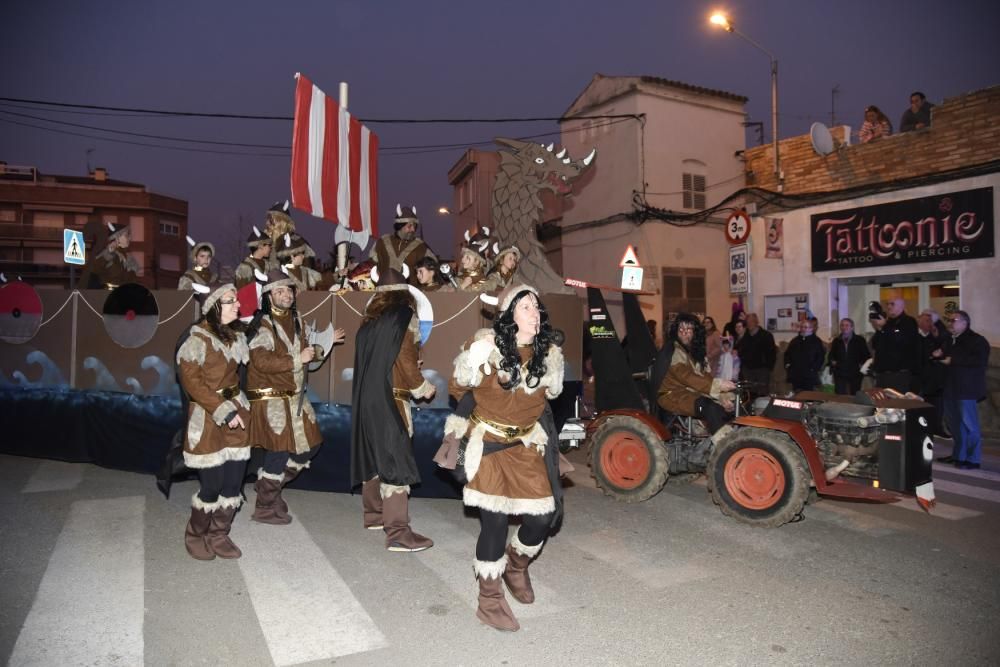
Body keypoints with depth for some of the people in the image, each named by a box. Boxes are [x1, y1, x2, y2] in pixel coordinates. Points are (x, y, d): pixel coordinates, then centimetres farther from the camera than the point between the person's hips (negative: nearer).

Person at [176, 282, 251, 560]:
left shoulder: (236, 334, 6)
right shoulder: (197, 339, -13)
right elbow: (191, 381, -14)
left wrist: (238, 406, 9)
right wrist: (223, 411, -17)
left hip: (235, 411, 6)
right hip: (207, 418, -6)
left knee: (234, 480, 6)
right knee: (212, 484, -2)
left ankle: (219, 535, 25)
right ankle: (195, 536, 24)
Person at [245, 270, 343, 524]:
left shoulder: (296, 320, 9)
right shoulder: (263, 325, -15)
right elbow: (261, 361, -27)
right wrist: (298, 360, -25)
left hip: (295, 396, 8)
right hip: (270, 397, -8)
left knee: (309, 445, 13)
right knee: (279, 451, -3)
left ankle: (270, 484, 32)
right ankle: (265, 507, 17)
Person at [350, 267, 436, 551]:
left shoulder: (370, 319, 13)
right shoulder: (404, 316, -7)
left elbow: (367, 359, 12)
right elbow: (406, 359, -12)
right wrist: (422, 387, 2)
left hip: (366, 397, 8)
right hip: (390, 399, -8)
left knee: (375, 454, 19)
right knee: (396, 459, -8)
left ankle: (374, 514, 33)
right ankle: (398, 533, -8)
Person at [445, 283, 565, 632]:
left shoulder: (549, 353, -5)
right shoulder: (485, 347, -19)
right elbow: (458, 387, -1)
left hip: (527, 443, 4)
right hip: (488, 443, -4)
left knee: (543, 515, 2)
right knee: (494, 520, -5)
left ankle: (516, 566, 36)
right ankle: (490, 600, 17)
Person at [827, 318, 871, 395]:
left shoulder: (859, 340, 4)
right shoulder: (836, 341, 10)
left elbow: (866, 356, 5)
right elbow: (831, 355, 18)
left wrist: (862, 364, -7)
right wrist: (832, 361, -1)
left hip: (855, 374, -1)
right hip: (840, 374, 1)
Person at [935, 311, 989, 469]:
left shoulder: (976, 340, -10)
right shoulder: (950, 340, 16)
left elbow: (979, 360, -24)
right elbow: (946, 356, 29)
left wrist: (953, 360, -21)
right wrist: (939, 355, 6)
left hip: (966, 388, -9)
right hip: (951, 387, 9)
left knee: (969, 423, -6)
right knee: (954, 422, 14)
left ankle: (973, 459, 1)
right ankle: (958, 455, 24)